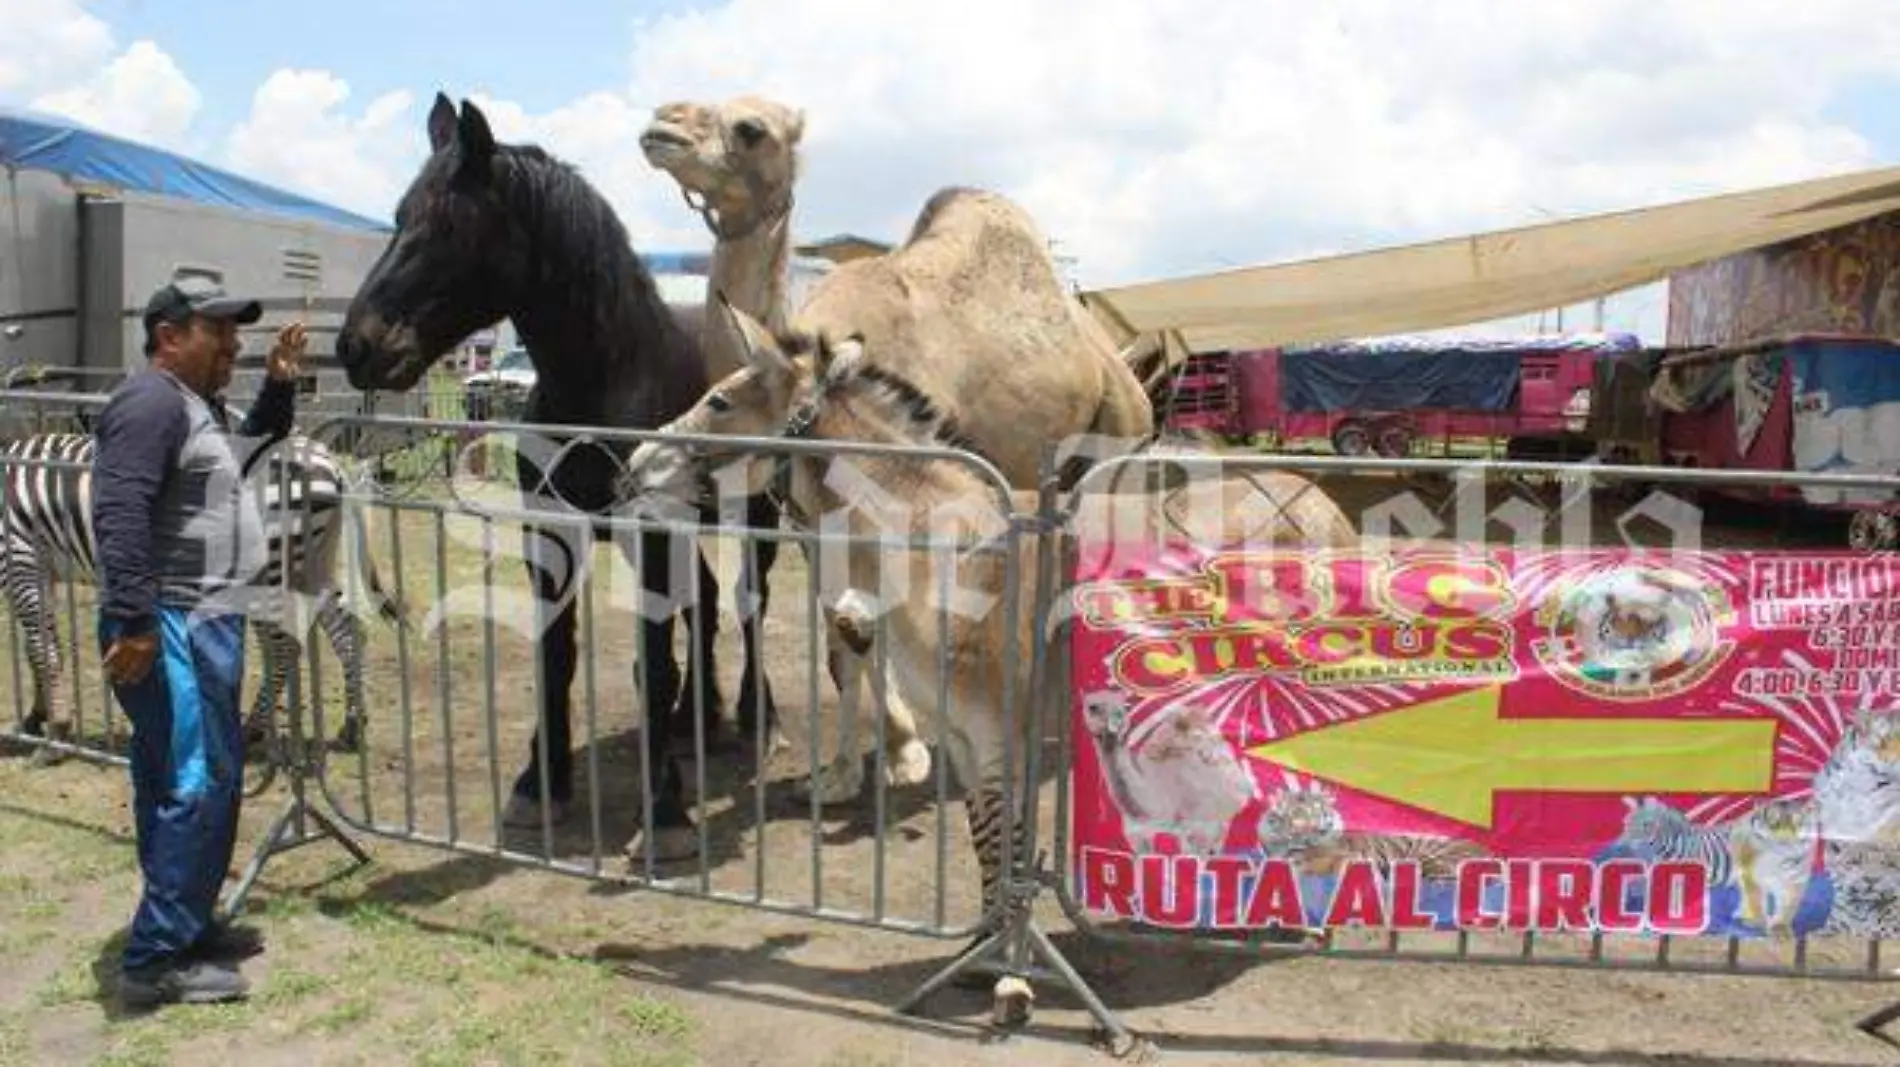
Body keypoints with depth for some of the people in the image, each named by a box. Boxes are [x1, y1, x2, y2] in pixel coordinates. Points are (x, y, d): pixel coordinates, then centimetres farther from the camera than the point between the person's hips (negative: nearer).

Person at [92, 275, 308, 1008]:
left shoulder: (198, 404, 17)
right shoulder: (151, 403, -15)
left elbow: (249, 448, 36)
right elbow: (119, 516, -25)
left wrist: (280, 384, 20)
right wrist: (133, 622, -30)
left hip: (204, 623, 11)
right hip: (171, 631, -11)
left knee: (178, 784, 17)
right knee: (198, 787, -9)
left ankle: (187, 927, 28)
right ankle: (154, 960, -2)